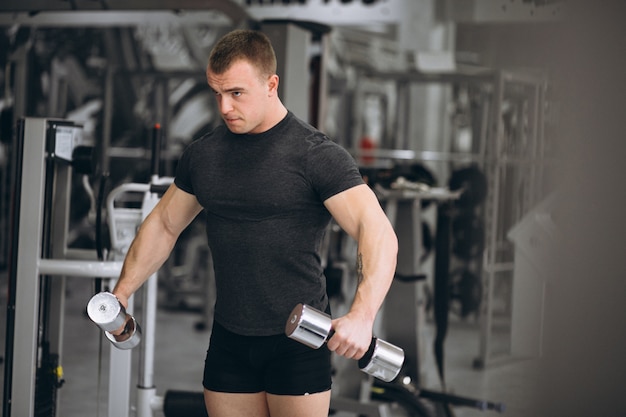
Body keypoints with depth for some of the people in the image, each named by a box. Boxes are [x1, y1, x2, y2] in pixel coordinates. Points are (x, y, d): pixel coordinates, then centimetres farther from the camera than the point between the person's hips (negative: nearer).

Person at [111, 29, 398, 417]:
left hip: (297, 338, -5)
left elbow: (379, 232, -20)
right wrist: (122, 293, 11)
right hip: (230, 341, 5)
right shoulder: (203, 154, 7)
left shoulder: (316, 154, -11)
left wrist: (362, 316, -35)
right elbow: (164, 225, 21)